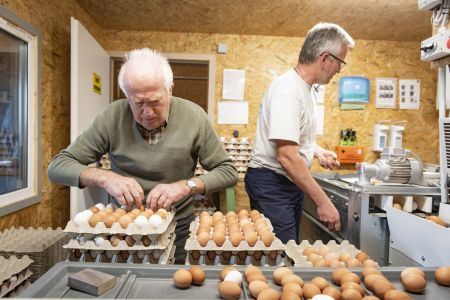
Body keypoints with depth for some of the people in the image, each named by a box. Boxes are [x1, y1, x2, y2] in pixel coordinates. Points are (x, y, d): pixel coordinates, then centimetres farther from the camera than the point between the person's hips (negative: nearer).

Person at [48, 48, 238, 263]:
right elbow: (57, 167, -6)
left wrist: (186, 186, -22)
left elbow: (228, 171, -6)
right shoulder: (112, 117, -10)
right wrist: (104, 178, -24)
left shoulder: (193, 117, -11)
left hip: (178, 228, 1)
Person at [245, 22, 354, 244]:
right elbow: (286, 157, -28)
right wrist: (323, 202, -23)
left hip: (291, 182, 10)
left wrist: (317, 151, 10)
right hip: (271, 183, -10)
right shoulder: (288, 89, -20)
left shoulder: (303, 88, 11)